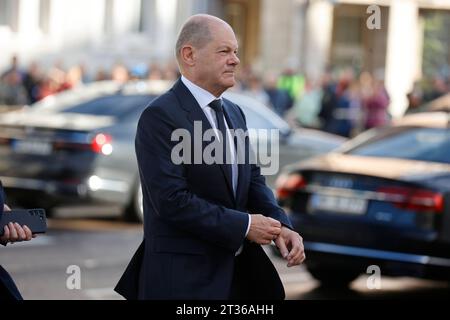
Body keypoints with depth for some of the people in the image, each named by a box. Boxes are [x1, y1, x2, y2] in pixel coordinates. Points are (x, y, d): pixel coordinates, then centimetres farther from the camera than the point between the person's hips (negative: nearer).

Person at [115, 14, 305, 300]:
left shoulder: (234, 113, 13)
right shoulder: (160, 116, -14)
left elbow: (252, 180, 12)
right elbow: (172, 199, -21)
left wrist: (280, 226, -7)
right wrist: (244, 225, -18)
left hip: (236, 270, 8)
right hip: (183, 277, -8)